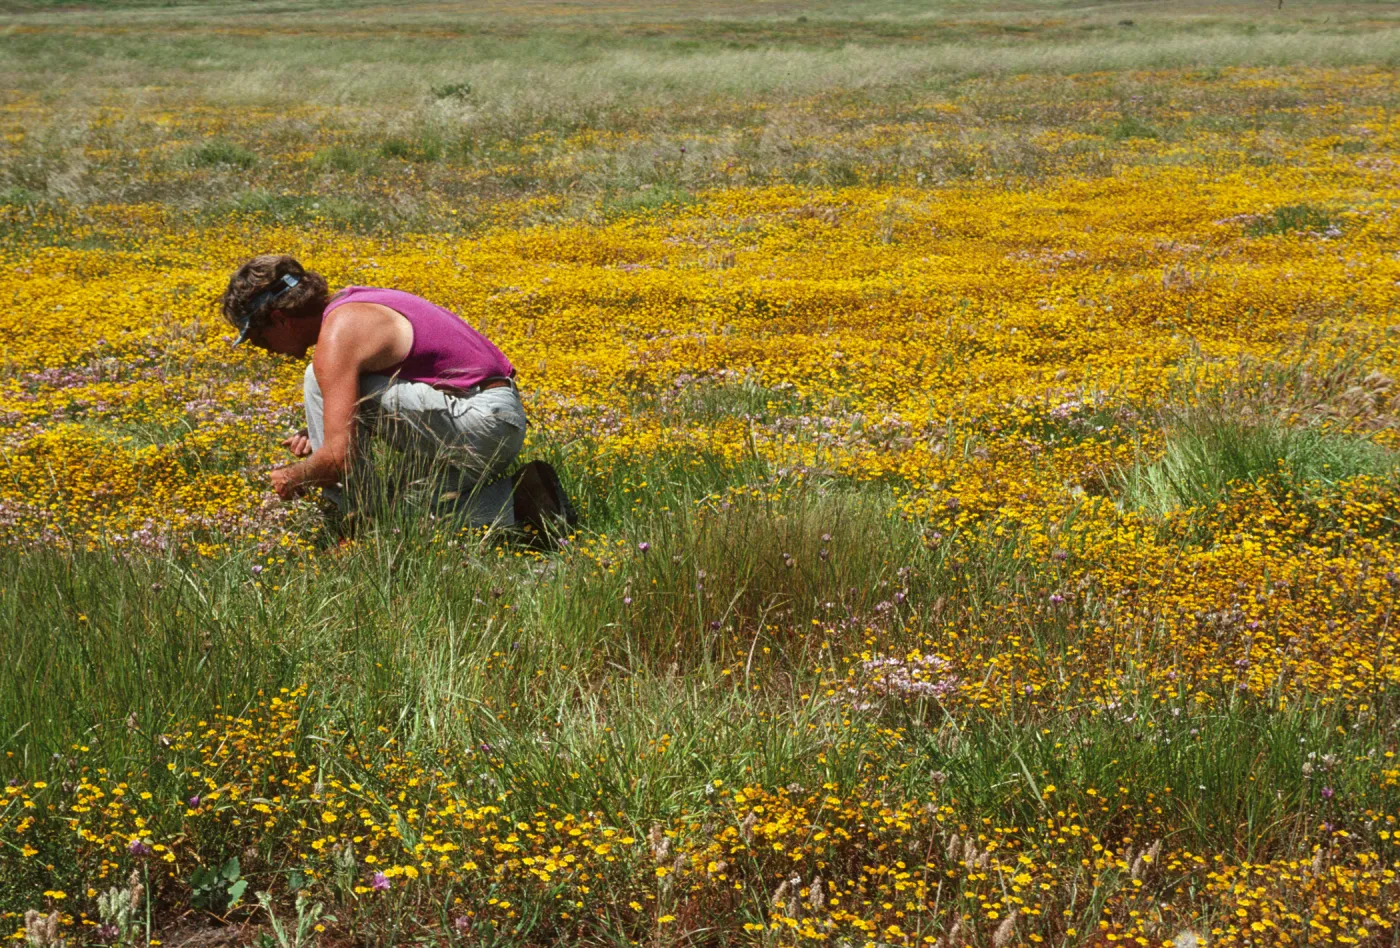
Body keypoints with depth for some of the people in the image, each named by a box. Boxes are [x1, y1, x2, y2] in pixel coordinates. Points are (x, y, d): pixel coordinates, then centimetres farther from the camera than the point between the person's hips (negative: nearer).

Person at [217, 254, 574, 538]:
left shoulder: (337, 337, -15)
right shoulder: (349, 303, 14)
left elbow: (339, 457, -20)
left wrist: (293, 478, 0)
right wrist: (317, 434, 14)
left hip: (478, 420, -10)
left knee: (319, 380, -12)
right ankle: (519, 501, 12)